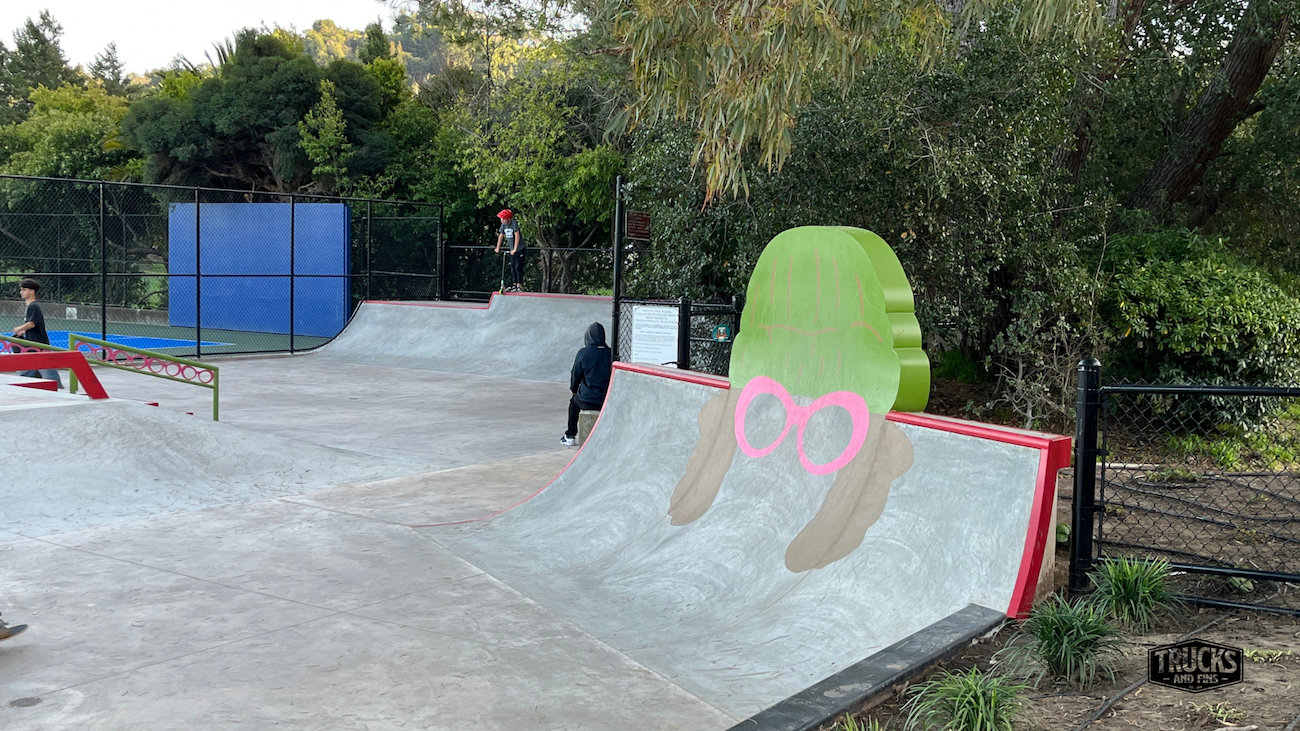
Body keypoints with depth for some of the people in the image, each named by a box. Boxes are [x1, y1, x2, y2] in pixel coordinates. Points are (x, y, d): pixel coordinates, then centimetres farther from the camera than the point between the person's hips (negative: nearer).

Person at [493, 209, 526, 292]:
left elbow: (517, 236, -24)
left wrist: (515, 249, -27)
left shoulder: (514, 223, -19)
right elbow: (501, 236, 13)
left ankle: (519, 286, -6)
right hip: (512, 250, 7)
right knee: (512, 267, 8)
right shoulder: (503, 225, 2)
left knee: (518, 267, -8)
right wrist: (498, 248, 14)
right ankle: (515, 285, 14)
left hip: (520, 249, -7)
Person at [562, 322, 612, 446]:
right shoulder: (610, 352, -2)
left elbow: (575, 375, 0)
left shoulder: (584, 352, -10)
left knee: (574, 402, 29)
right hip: (607, 401, 3)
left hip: (588, 400, -3)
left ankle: (570, 436, 31)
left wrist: (574, 388, 20)